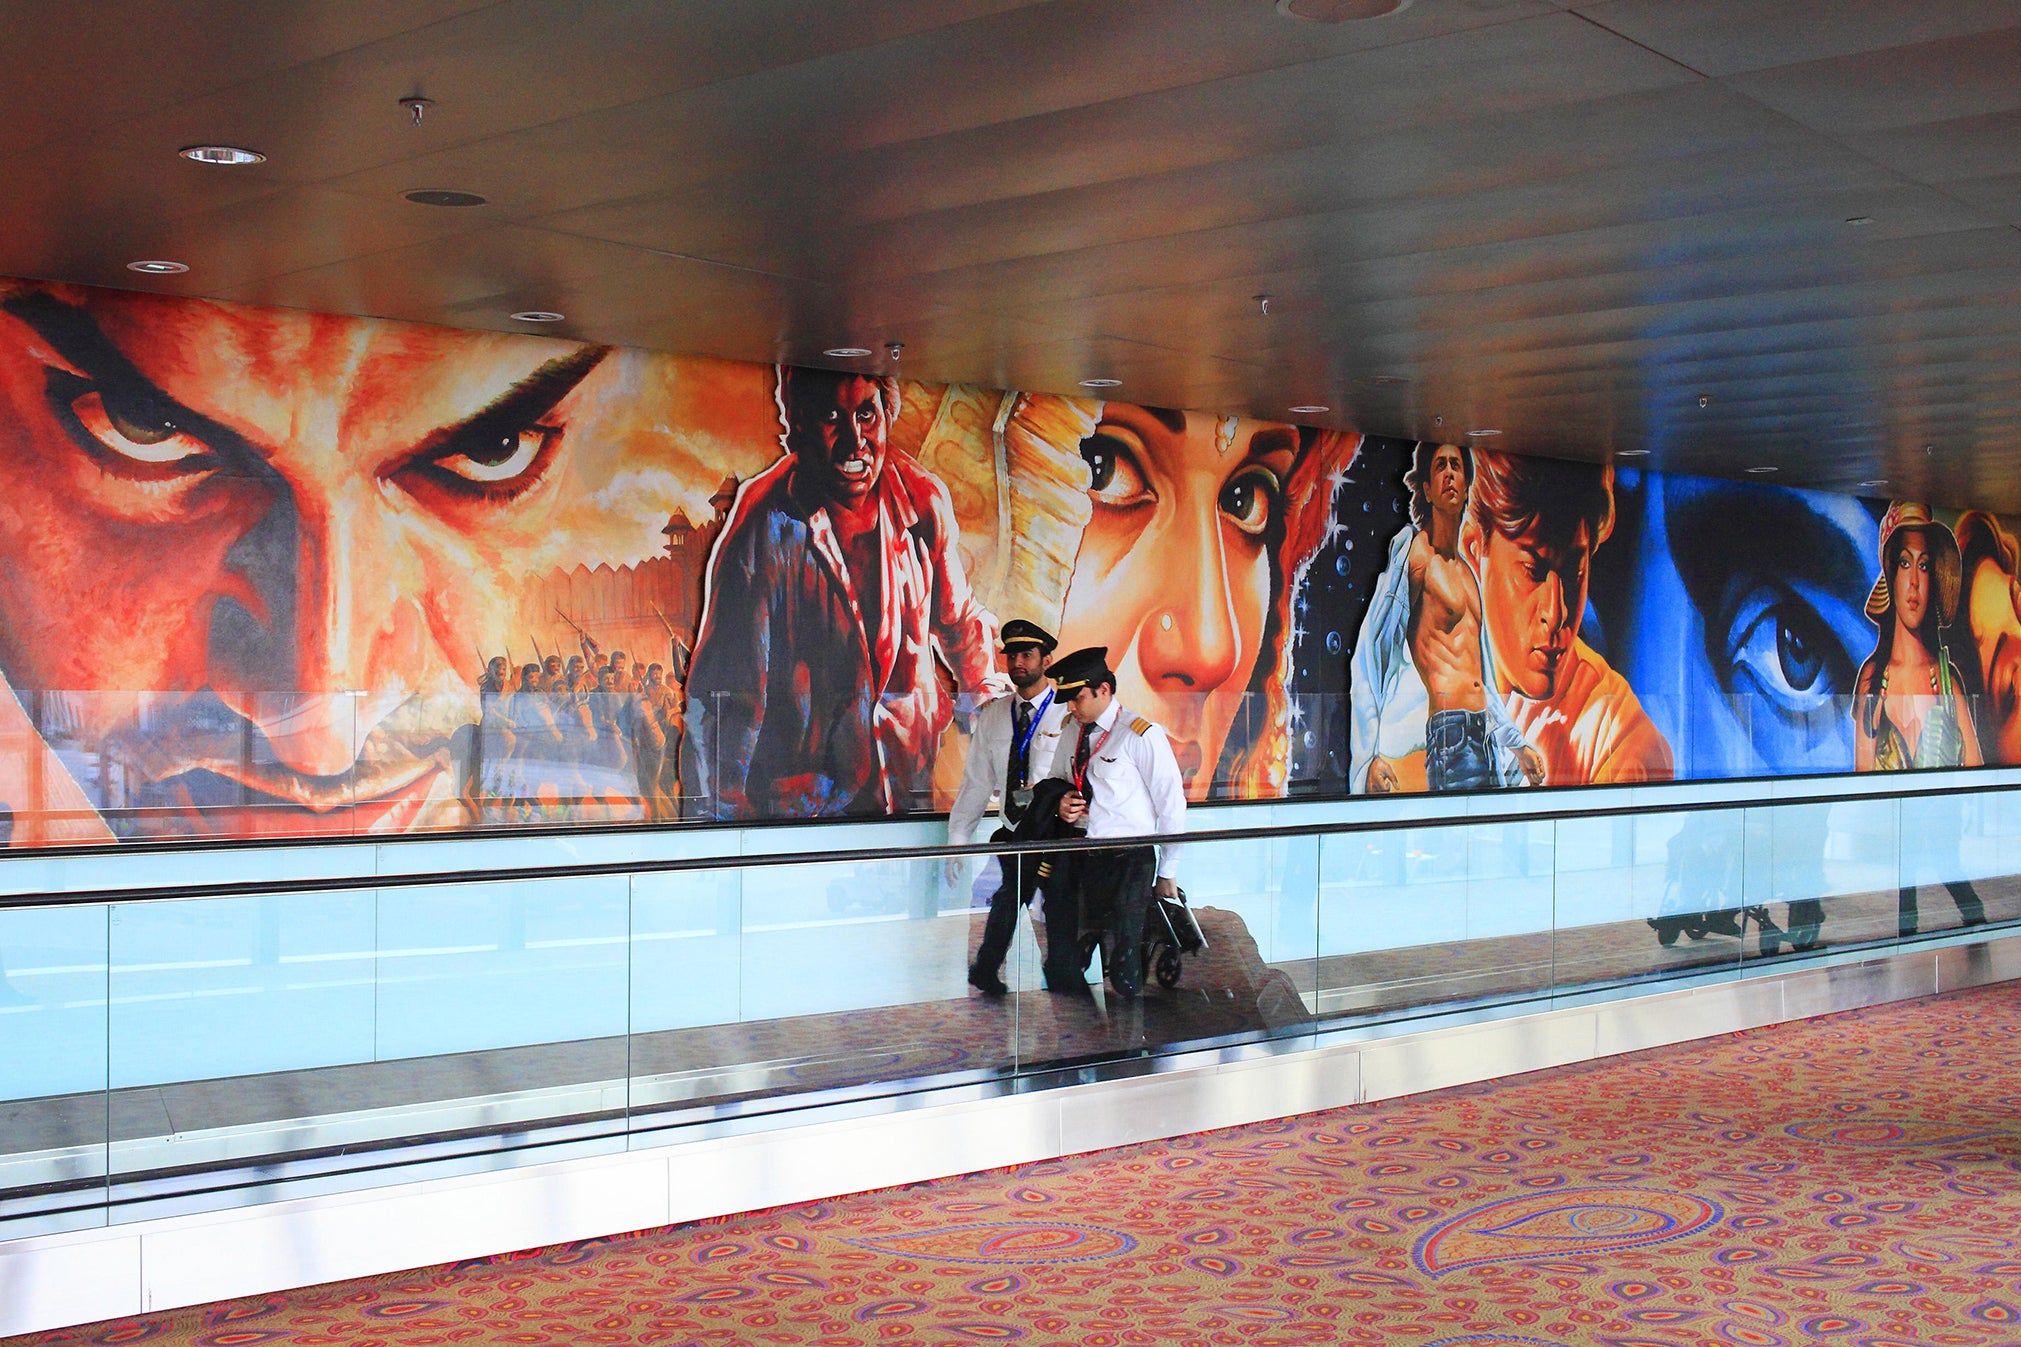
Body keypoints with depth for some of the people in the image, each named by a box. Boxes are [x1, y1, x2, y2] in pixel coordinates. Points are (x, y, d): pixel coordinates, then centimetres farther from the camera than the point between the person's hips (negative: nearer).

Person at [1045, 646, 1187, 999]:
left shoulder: (1143, 736, -8)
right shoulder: (1072, 734, 11)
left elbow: (1171, 807, -4)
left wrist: (1167, 874, -1)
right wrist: (1061, 804, 3)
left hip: (1129, 863, -6)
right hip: (1080, 861, 6)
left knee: (1125, 976, -9)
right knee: (1061, 972, 1)